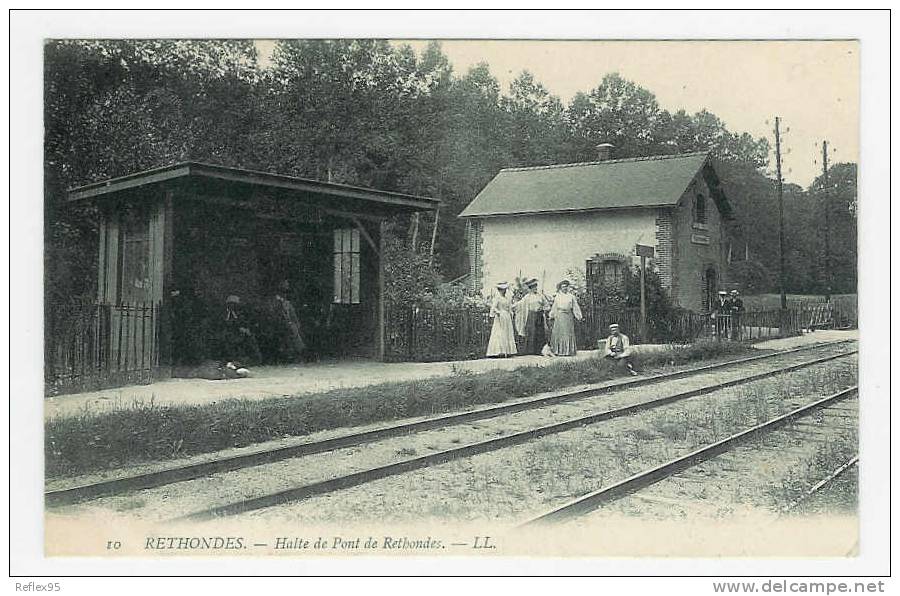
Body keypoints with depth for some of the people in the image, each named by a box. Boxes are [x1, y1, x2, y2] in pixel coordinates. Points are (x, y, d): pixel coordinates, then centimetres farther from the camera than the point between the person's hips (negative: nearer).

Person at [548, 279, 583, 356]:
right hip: (559, 316, 1)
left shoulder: (571, 297, 8)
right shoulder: (558, 297, 11)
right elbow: (554, 308, 15)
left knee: (568, 333, -4)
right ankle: (559, 351, -1)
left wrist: (579, 316, -2)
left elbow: (575, 307, 5)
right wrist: (551, 316, 12)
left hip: (568, 317, -1)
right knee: (559, 333, -2)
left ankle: (568, 351, -2)